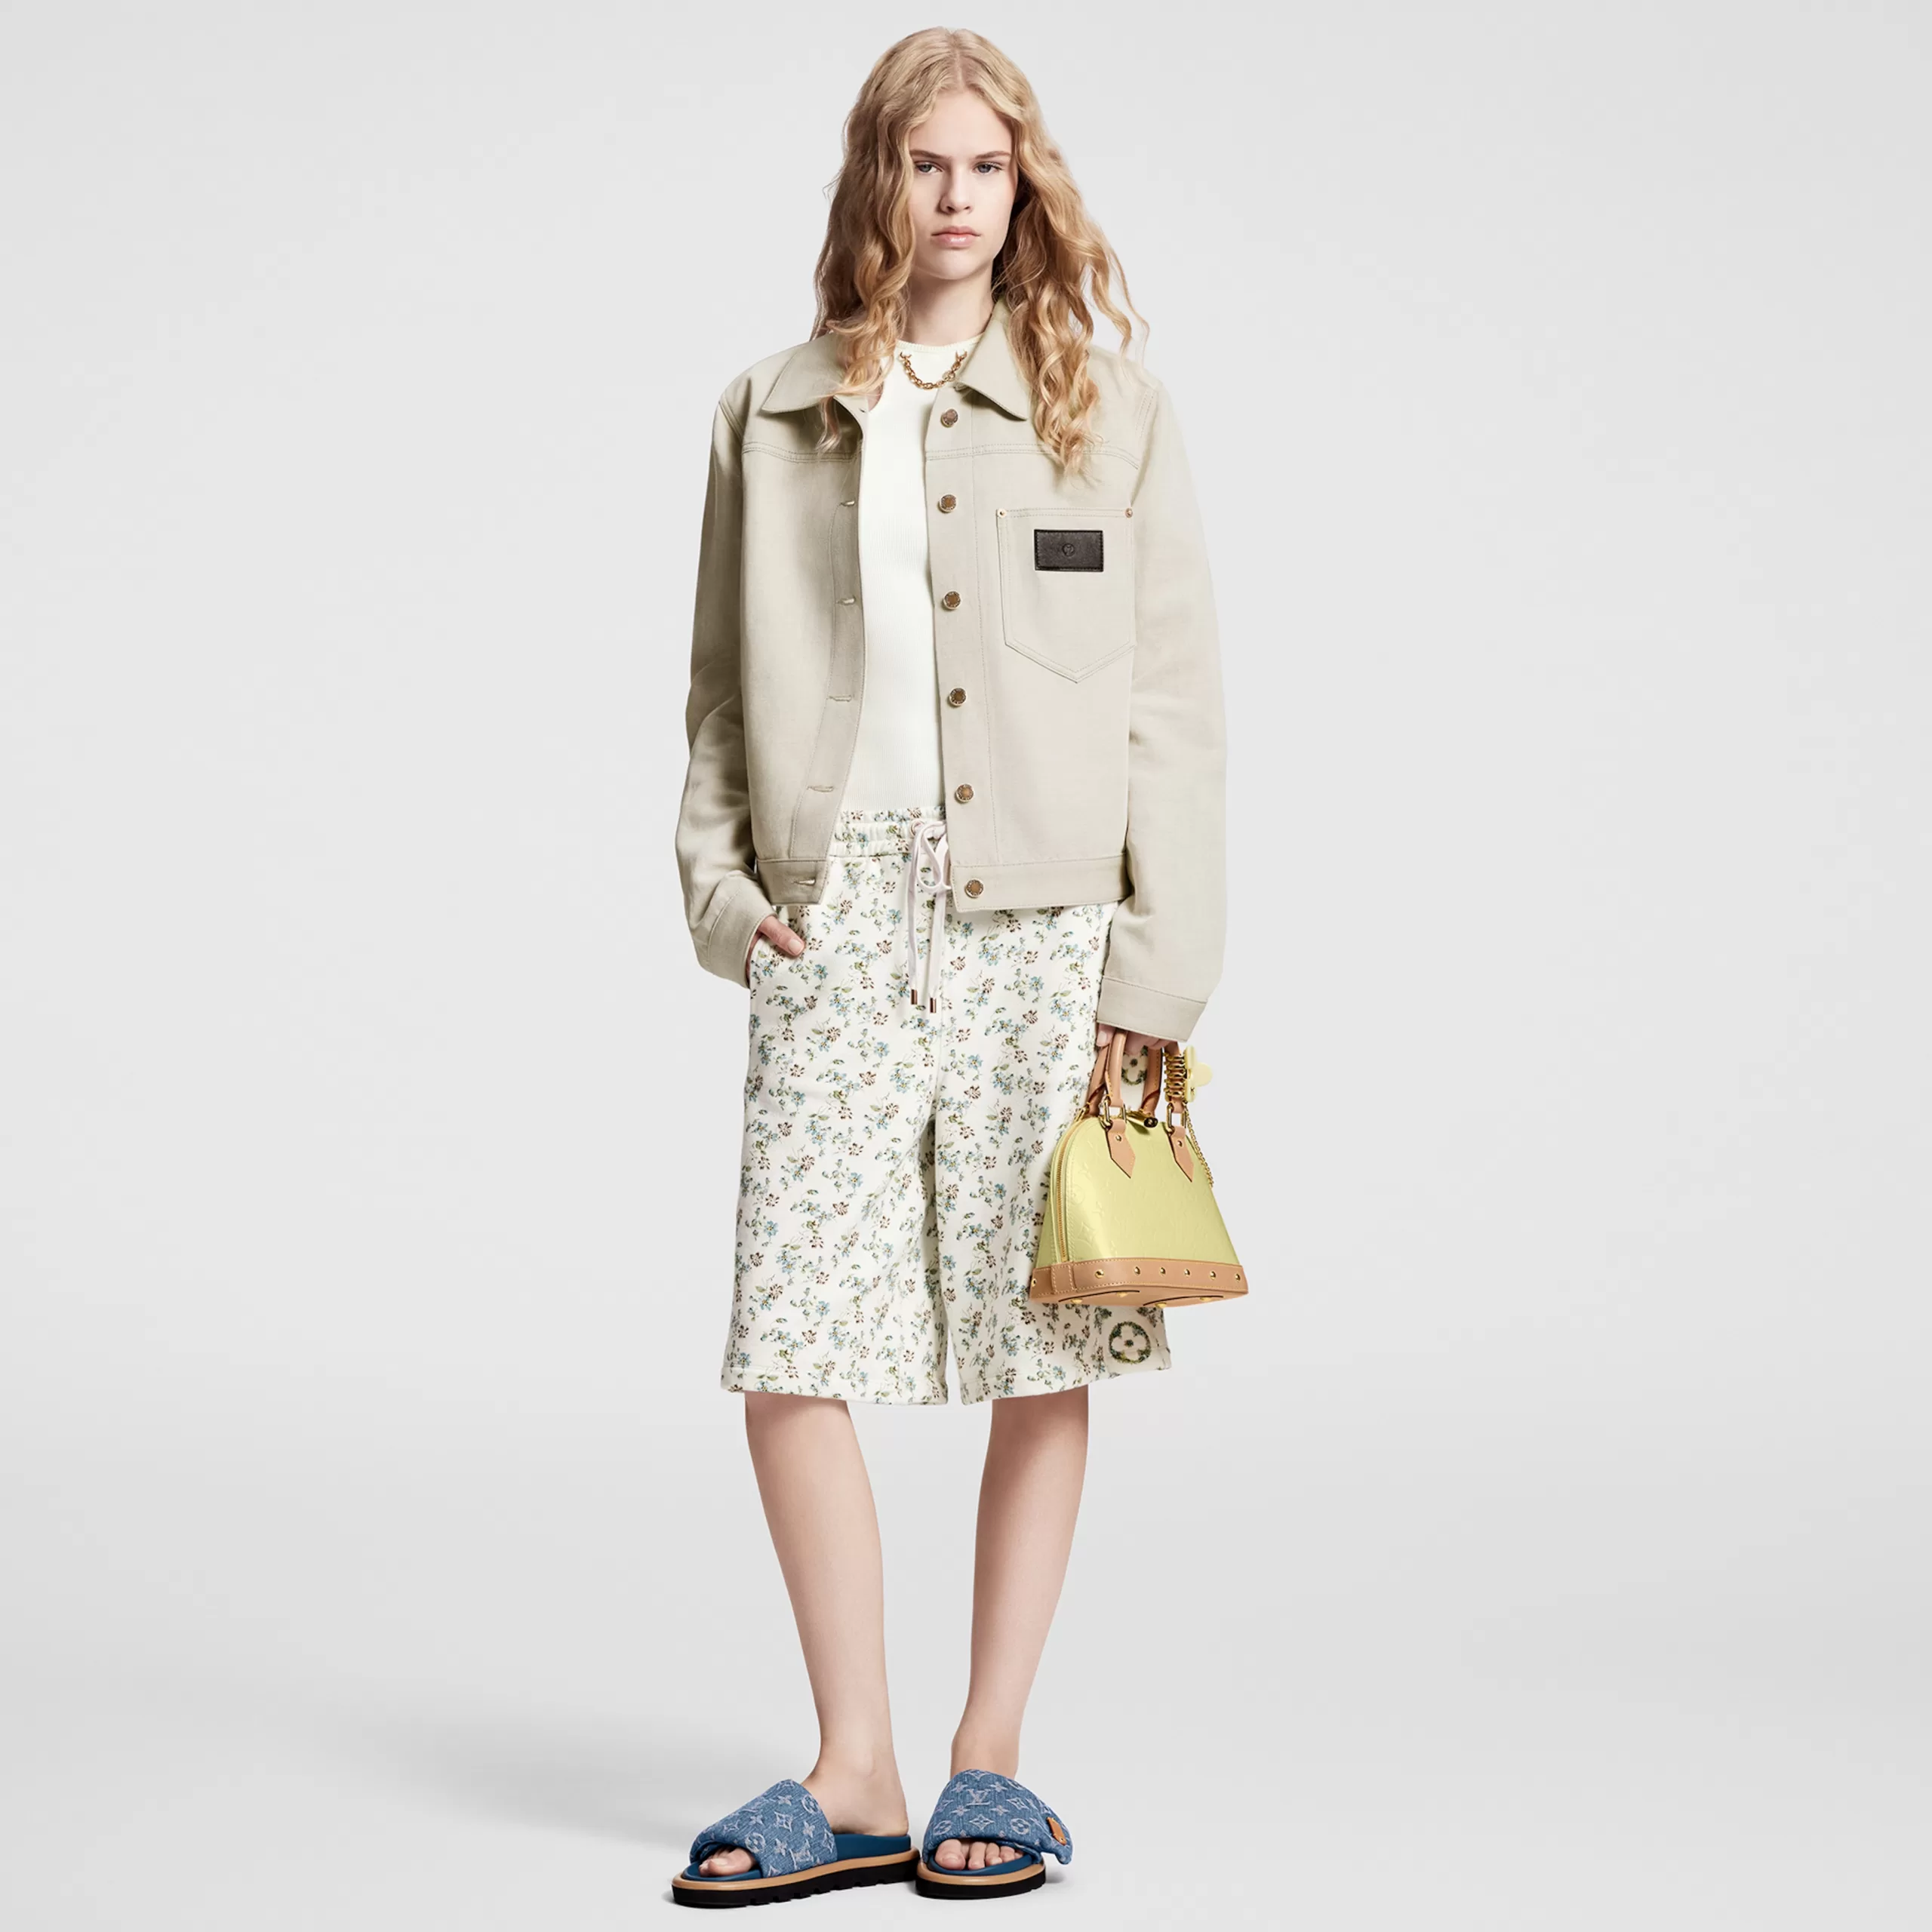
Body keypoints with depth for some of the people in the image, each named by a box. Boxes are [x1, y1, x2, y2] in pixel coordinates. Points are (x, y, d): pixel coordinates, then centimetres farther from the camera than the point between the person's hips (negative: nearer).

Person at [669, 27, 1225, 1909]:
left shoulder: (1108, 409, 6)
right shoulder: (770, 416, 12)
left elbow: (1175, 700, 3)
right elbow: (720, 689, 16)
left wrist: (1160, 963, -4)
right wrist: (719, 885, 2)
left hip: (1042, 921, -1)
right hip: (835, 913, 2)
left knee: (1043, 1353, 2)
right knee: (789, 1348, -6)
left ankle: (991, 1758, 16)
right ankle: (854, 1780, 7)